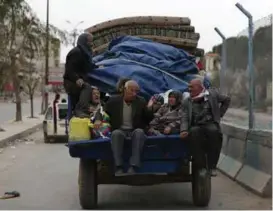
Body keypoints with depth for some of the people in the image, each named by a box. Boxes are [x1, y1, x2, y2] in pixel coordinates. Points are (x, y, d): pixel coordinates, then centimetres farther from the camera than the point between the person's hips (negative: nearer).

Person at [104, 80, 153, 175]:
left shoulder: (141, 101, 5)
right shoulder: (114, 100, 4)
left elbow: (149, 119, 5)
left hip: (135, 131, 0)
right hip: (119, 131, 0)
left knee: (139, 132, -35)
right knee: (116, 133, -35)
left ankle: (133, 166, -40)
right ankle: (119, 167, -37)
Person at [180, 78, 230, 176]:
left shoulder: (212, 93, 9)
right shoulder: (186, 102, 11)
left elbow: (227, 99, 20)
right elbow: (184, 118, 2)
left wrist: (220, 113, 12)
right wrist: (184, 130, -18)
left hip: (211, 123, 0)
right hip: (196, 126, 1)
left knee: (214, 131, -36)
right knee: (194, 133, -35)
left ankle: (212, 166, -23)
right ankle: (201, 167, -26)